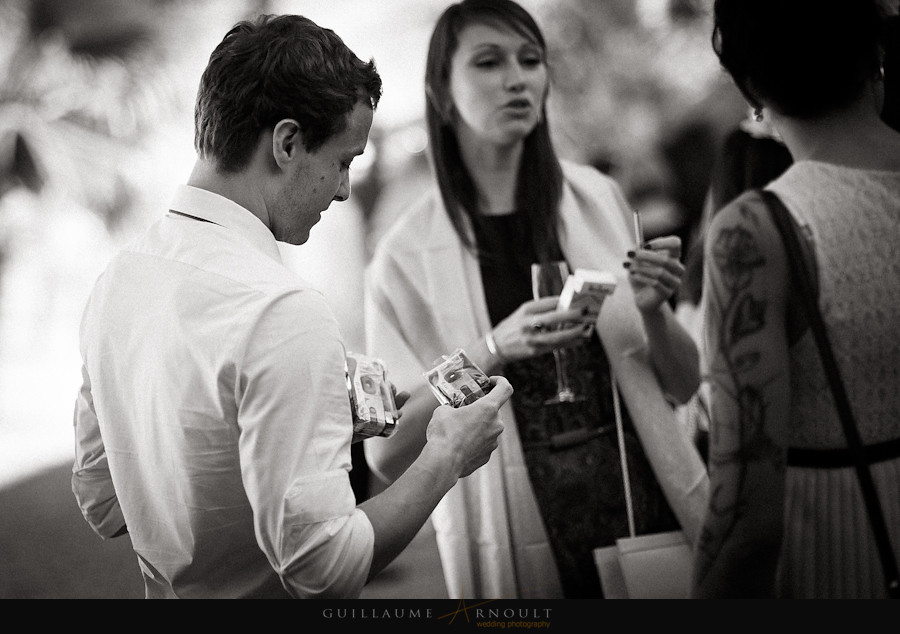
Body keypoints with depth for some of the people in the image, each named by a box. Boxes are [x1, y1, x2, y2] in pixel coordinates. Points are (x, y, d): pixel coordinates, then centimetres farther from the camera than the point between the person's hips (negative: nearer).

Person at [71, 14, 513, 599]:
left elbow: (102, 505, 7)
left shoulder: (116, 281, -1)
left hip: (171, 597, 7)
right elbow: (324, 568, -28)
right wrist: (445, 458, -14)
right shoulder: (283, 313, -27)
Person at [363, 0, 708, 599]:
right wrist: (494, 350, -21)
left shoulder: (599, 199, 0)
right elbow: (387, 453, -9)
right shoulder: (408, 253, -6)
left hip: (647, 509, 2)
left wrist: (652, 312, -13)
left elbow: (683, 384, 7)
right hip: (517, 544, -2)